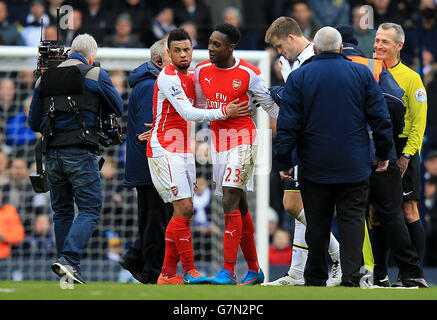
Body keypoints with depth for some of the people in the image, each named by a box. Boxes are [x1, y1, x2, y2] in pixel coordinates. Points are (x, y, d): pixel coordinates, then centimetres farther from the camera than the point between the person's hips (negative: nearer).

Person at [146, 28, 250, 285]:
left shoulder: (191, 76, 14)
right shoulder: (168, 77, -13)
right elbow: (187, 113, -18)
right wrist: (224, 112, -14)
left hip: (184, 151, 9)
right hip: (165, 150, -9)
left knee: (183, 213, 5)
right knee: (184, 208, -14)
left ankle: (168, 273, 8)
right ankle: (189, 271, -11)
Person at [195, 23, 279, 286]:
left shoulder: (248, 73, -9)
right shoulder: (202, 71, 5)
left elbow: (271, 106, 1)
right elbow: (198, 108, 19)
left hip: (243, 138, -5)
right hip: (218, 140, 5)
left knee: (230, 201, -16)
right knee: (240, 206, 9)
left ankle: (229, 272, -19)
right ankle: (254, 270, 18)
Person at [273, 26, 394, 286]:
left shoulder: (299, 77, -2)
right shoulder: (362, 73, 2)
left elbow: (288, 125, -4)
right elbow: (380, 118, 2)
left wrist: (283, 162, 1)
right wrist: (383, 154, 11)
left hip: (315, 167, 0)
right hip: (354, 167, 0)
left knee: (317, 224, 7)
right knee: (353, 219, 1)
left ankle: (315, 279, 12)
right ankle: (351, 276, -13)